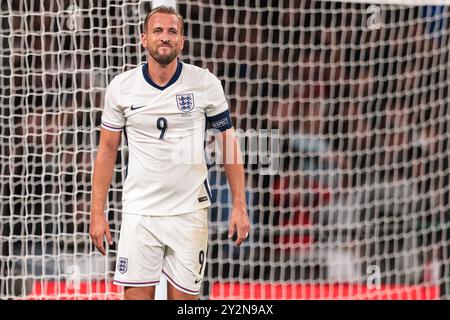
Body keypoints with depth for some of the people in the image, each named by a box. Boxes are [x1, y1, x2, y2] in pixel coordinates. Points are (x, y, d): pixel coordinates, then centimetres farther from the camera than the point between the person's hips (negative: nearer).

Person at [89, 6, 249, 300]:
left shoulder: (206, 83, -2)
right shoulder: (121, 87, 0)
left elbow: (229, 142, 4)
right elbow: (107, 149, 7)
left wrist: (239, 206, -2)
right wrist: (98, 213, 2)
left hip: (190, 210, 0)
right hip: (139, 211, 0)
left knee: (184, 297, 1)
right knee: (137, 295, -4)